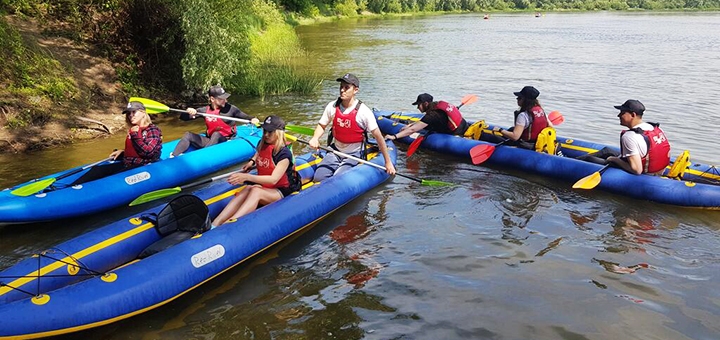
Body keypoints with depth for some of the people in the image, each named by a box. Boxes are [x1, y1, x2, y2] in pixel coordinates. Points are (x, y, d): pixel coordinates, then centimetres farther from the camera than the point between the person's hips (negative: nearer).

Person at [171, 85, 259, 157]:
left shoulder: (230, 109, -7)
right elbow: (183, 117, 8)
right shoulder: (205, 110, 2)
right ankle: (173, 158, -27)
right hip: (210, 141, 4)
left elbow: (245, 117, 2)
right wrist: (189, 112, -16)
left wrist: (252, 120, -22)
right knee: (188, 135, -13)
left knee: (216, 134, -34)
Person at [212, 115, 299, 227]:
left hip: (280, 192, -6)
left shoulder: (284, 154, -17)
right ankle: (214, 224, -49)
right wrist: (252, 161, 7)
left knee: (255, 191, -36)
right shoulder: (262, 145, 5)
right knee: (247, 190, -29)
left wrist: (247, 177, -36)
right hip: (263, 187, 6)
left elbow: (273, 179, -28)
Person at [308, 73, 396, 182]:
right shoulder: (332, 106, -6)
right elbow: (322, 125, 8)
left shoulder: (363, 111, -17)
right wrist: (315, 138, -15)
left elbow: (378, 136, -13)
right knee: (318, 178, -10)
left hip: (354, 155, -4)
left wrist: (388, 162, -11)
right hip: (335, 151, 4)